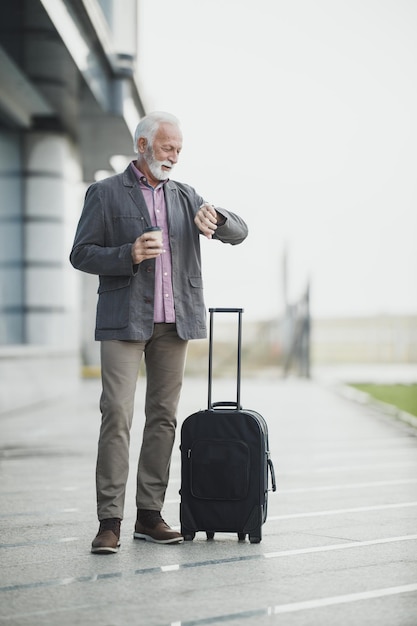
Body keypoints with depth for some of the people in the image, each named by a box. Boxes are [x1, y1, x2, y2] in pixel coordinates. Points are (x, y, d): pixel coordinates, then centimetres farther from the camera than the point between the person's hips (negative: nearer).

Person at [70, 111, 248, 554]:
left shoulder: (184, 196, 15)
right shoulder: (106, 194, 2)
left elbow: (239, 233, 9)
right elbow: (81, 255, -1)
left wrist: (215, 218, -14)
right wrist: (128, 255, -17)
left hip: (174, 322, 5)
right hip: (124, 321, -5)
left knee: (163, 417, 5)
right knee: (117, 416, -11)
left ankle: (149, 516, 11)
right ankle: (109, 521, -9)